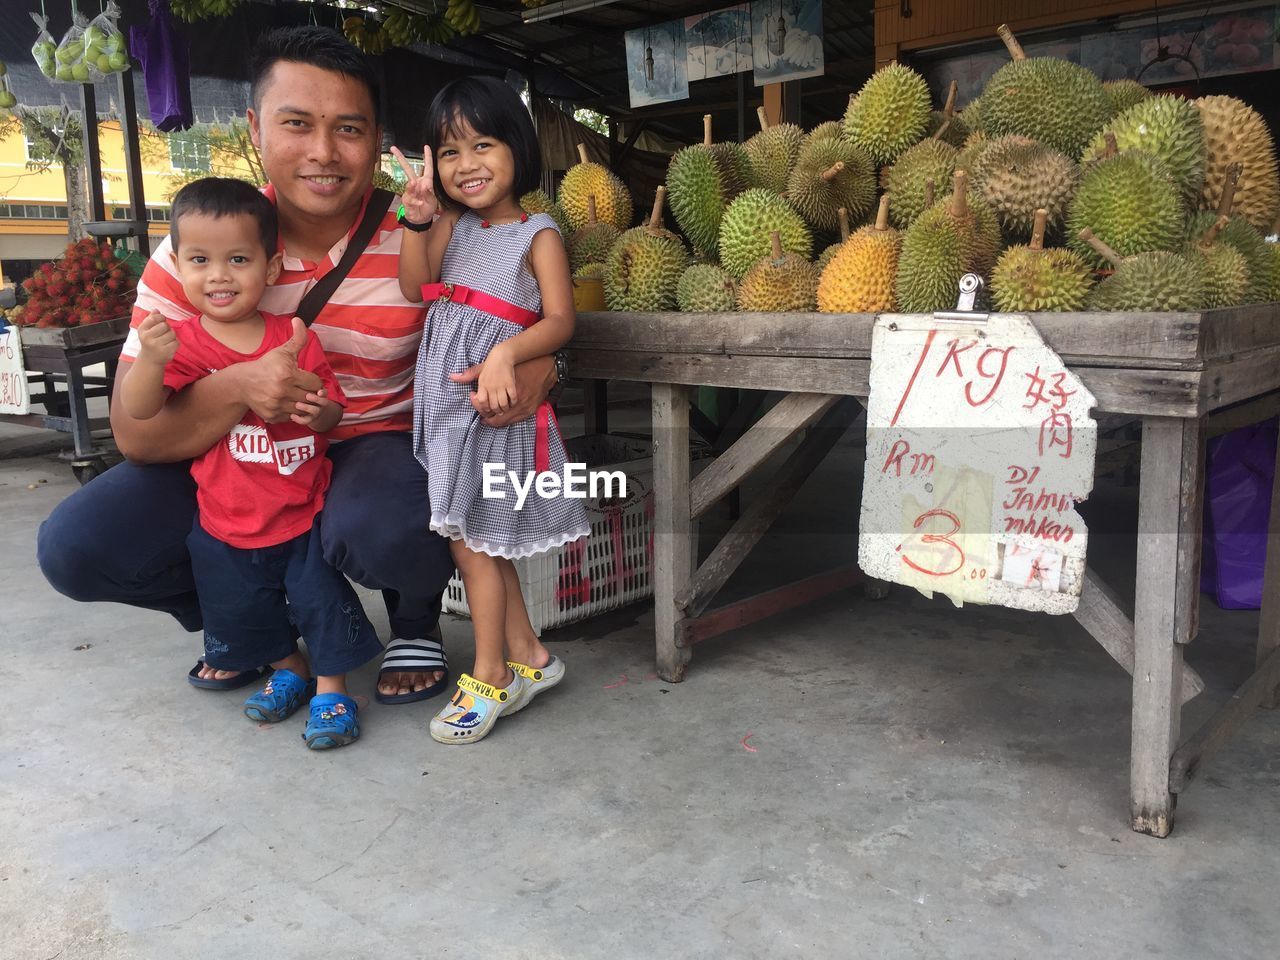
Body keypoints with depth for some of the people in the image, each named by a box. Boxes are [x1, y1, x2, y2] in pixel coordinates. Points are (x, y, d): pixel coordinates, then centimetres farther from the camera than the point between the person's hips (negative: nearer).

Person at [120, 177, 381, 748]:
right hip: (226, 525, 1)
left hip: (306, 512, -1)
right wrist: (150, 361, -36)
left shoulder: (295, 338, -7)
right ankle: (288, 669, 40)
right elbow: (136, 411, -18)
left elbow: (332, 411, 0)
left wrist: (319, 411, -24)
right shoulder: (184, 343, -9)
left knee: (322, 598, 2)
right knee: (244, 612, 16)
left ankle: (330, 686, 21)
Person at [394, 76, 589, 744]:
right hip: (443, 401, 6)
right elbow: (415, 288, -3)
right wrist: (417, 219, -16)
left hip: (494, 403, -6)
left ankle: (489, 678, 12)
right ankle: (529, 658, 25)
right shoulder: (451, 224, 12)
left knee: (470, 540, -2)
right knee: (482, 541, 11)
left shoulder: (538, 235, -3)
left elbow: (559, 320, -12)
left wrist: (506, 353, -28)